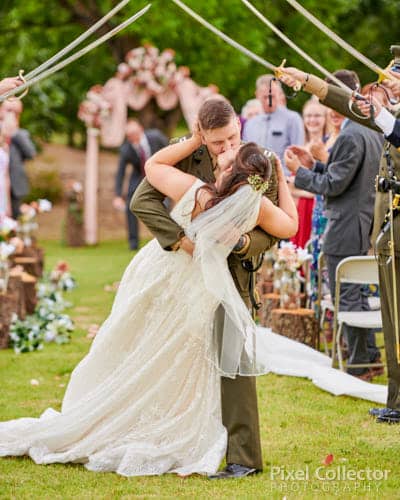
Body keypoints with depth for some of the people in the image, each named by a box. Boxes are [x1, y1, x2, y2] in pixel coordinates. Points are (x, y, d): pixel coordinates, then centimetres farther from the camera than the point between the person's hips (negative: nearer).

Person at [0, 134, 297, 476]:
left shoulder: (191, 190, -27)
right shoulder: (257, 207, -22)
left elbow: (153, 164, -8)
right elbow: (290, 226, -2)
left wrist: (194, 141, -8)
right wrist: (282, 179, 4)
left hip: (156, 278, 0)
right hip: (194, 300, 0)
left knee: (127, 363, 16)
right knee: (178, 377, 16)